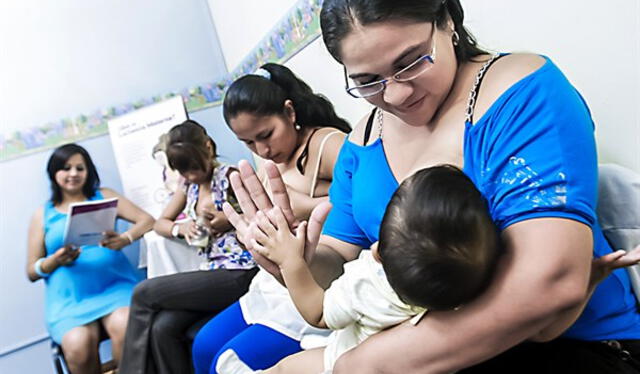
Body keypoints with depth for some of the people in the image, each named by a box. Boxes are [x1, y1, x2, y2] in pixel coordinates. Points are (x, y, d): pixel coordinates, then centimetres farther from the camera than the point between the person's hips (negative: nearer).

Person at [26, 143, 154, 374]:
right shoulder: (43, 214, 16)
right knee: (78, 347, -29)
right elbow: (32, 271, 14)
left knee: (124, 327, -34)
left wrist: (124, 239, -16)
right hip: (70, 297, 1)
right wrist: (56, 260, -8)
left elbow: (147, 220, 5)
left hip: (113, 284, 0)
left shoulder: (103, 196, 16)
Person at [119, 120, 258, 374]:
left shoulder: (229, 177, -6)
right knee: (162, 328, -17)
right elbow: (160, 223, 22)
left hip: (238, 274, -7)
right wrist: (181, 228, 0)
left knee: (143, 293, -9)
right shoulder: (189, 186, 16)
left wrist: (230, 221, -22)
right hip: (212, 273, 7)